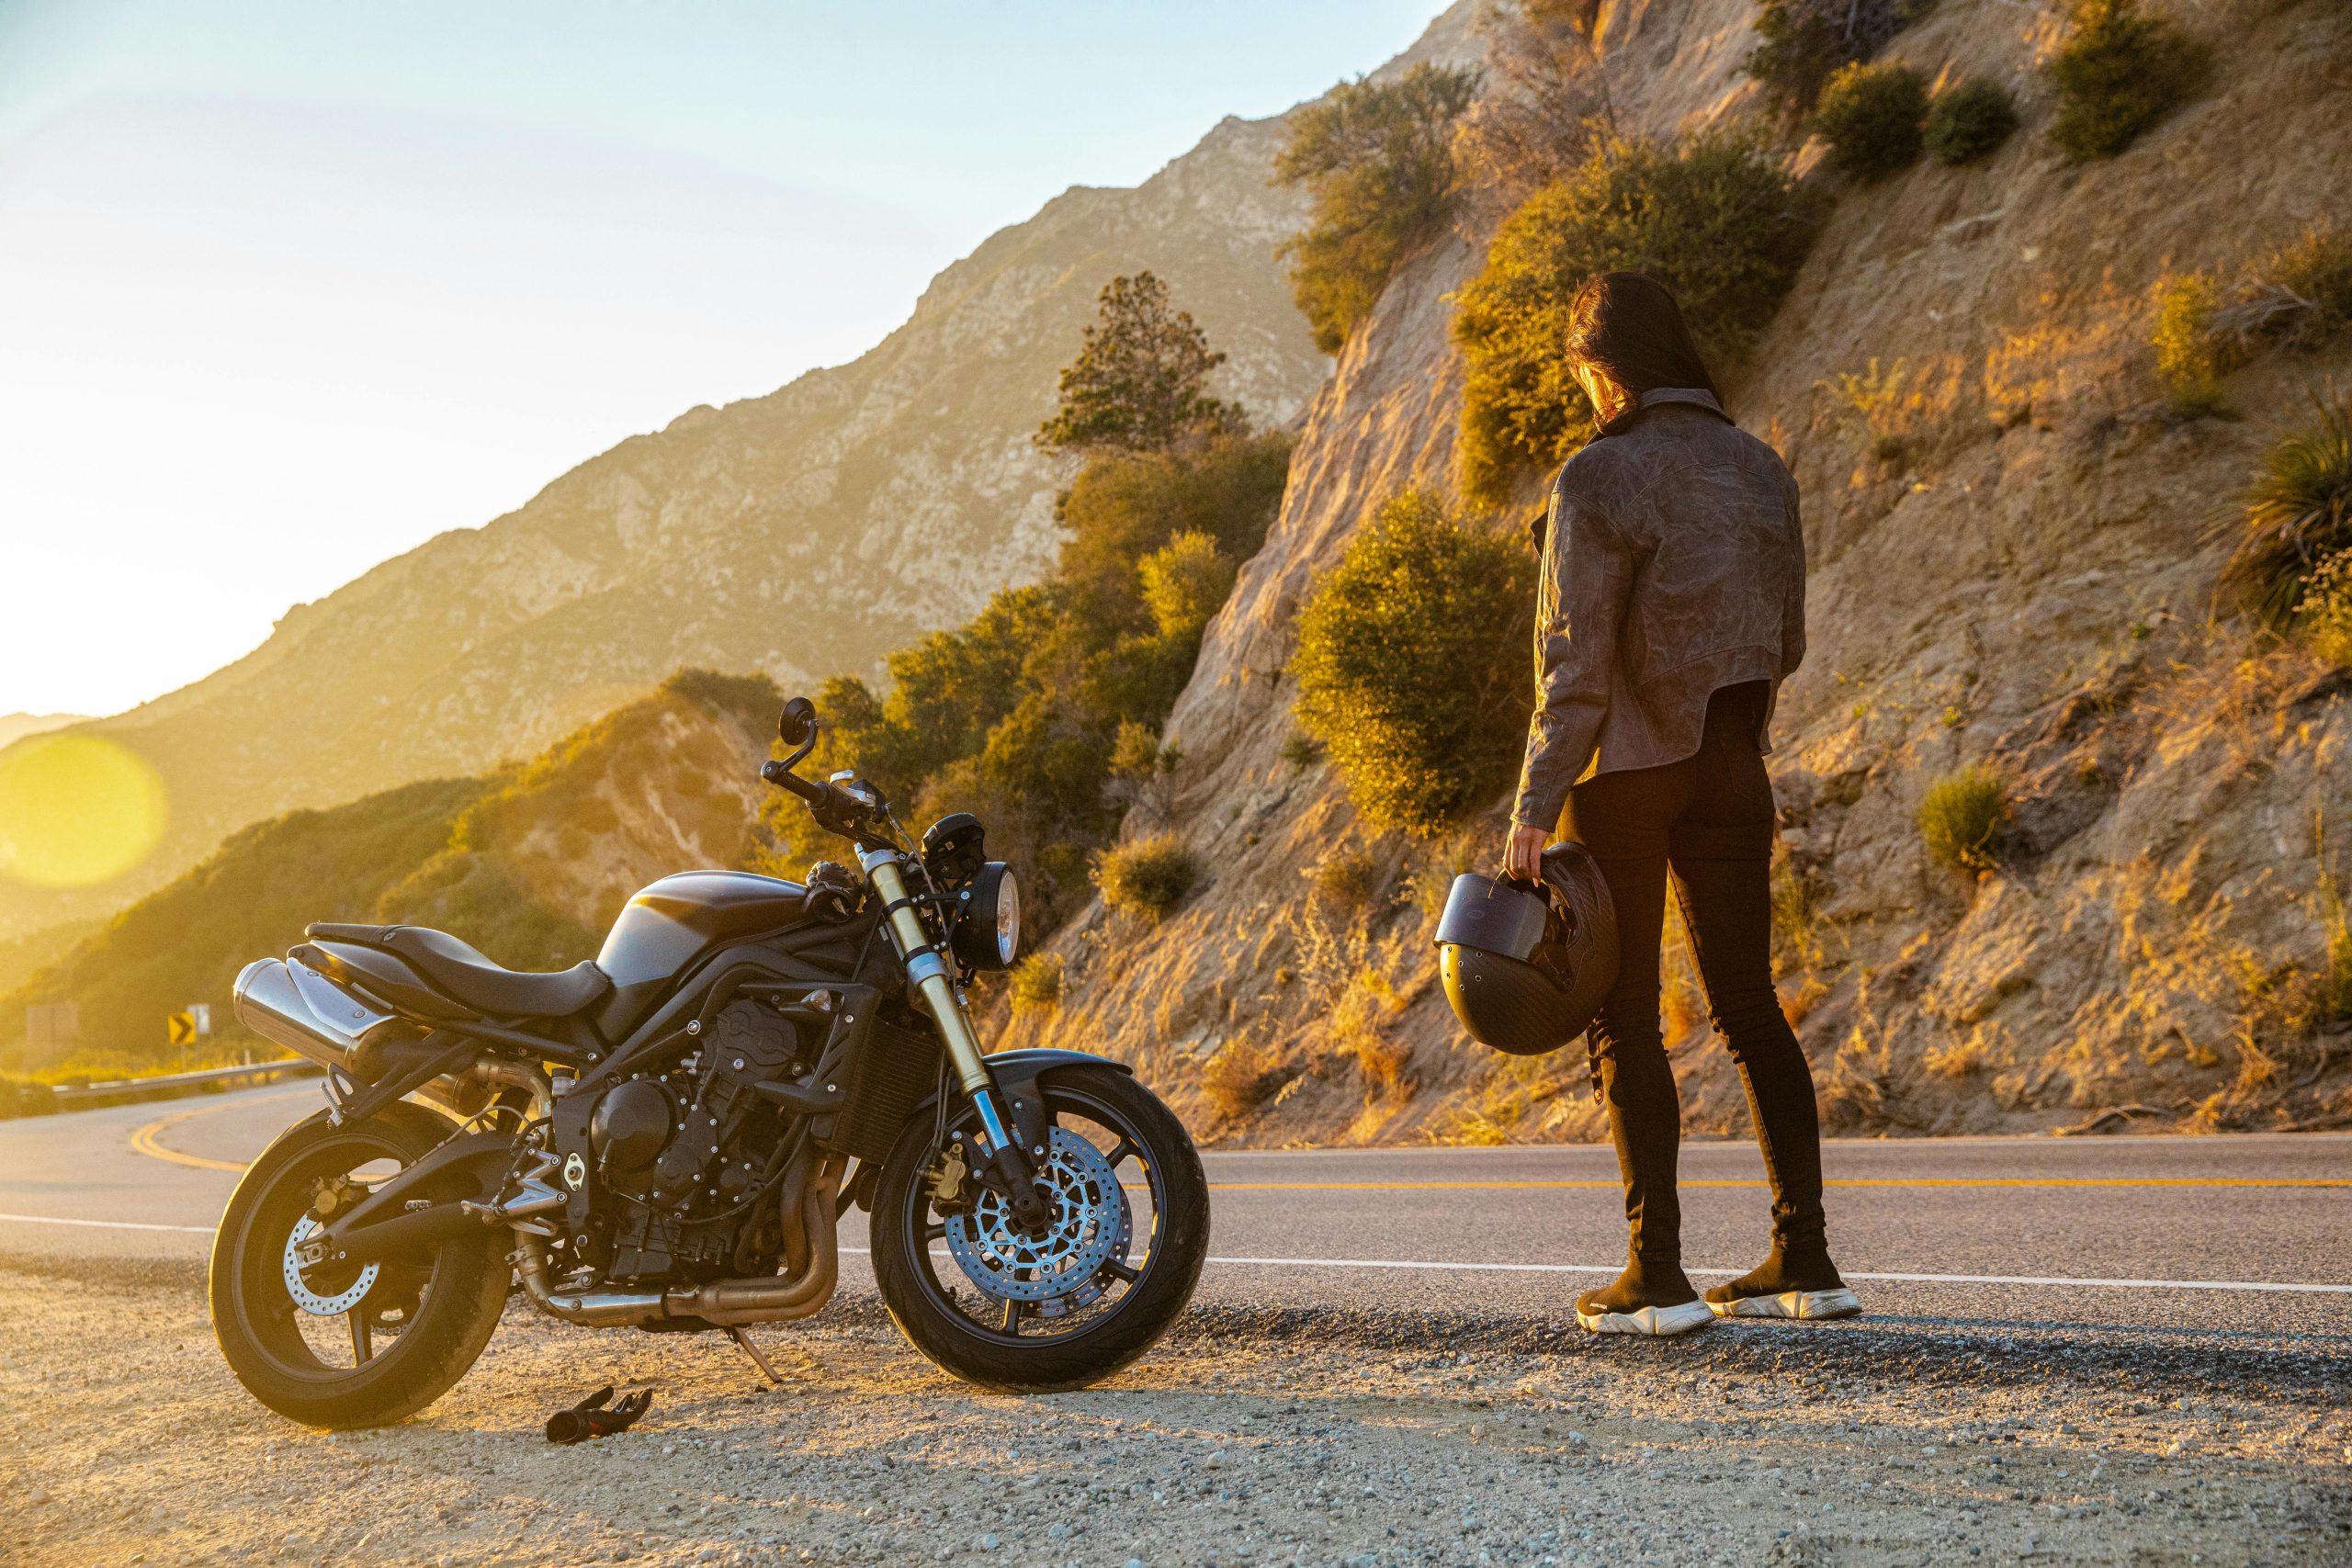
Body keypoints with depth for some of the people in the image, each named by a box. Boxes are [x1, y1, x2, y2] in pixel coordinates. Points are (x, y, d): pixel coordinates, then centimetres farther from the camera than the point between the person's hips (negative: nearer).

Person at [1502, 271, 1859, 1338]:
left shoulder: (1600, 477, -13)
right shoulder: (1761, 468, 7)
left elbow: (1574, 661, -17)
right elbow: (1786, 644, 13)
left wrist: (1534, 808, -14)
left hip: (1625, 768, -6)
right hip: (1732, 767, 6)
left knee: (1625, 1020, 2)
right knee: (1749, 1006, 12)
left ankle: (1658, 1278, 4)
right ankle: (1804, 1260, 14)